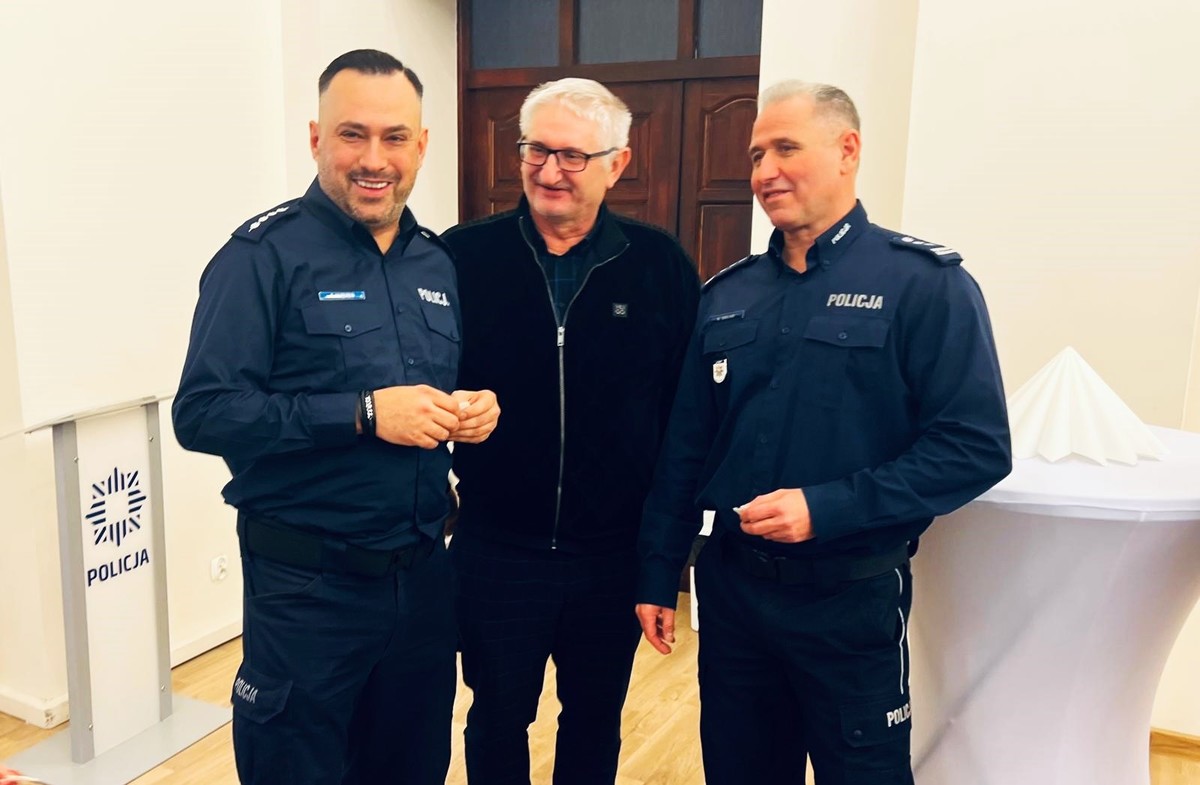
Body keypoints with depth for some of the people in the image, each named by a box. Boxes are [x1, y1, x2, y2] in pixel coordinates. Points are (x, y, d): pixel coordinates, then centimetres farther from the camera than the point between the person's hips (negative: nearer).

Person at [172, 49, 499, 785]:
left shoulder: (439, 261, 7)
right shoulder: (265, 254, -11)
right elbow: (203, 413, -17)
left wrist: (476, 410, -6)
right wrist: (363, 414, -24)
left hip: (424, 573, 6)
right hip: (309, 585, -5)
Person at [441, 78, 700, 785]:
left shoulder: (662, 266, -5)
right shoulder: (465, 256, -6)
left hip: (614, 553, 1)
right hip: (494, 548, 0)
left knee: (596, 724, 21)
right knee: (496, 723, 19)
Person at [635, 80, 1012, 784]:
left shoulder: (926, 283, -10)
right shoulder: (728, 294, 5)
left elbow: (977, 447, -15)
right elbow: (686, 448, 9)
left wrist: (826, 509, -22)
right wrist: (660, 573, 9)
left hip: (851, 600, -4)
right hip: (731, 588, 5)